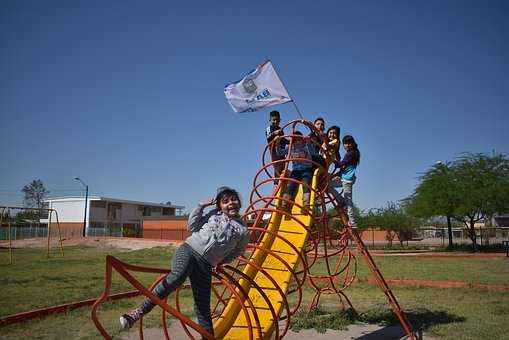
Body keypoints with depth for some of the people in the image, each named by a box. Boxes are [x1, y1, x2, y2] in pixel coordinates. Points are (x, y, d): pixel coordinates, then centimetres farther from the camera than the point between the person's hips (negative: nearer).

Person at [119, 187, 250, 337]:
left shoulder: (243, 230, 9)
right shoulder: (214, 214, 14)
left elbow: (236, 252, 22)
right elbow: (192, 226, 11)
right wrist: (201, 205, 6)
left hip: (205, 265, 1)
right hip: (188, 250, 0)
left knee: (203, 308, -2)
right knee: (177, 276, -32)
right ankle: (140, 311, -29)